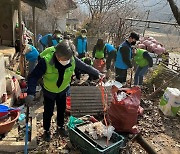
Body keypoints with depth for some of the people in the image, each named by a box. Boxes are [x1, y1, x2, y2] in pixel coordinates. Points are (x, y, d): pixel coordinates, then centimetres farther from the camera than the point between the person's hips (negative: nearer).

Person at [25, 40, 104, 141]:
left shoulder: (73, 60, -27)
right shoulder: (46, 61, -37)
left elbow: (85, 67, -9)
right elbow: (33, 77, -32)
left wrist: (97, 73, -7)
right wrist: (31, 93, -42)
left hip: (63, 90, 3)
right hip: (49, 91, -3)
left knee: (62, 110, 20)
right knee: (48, 112, 9)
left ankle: (61, 126, 47)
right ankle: (46, 130, 37)